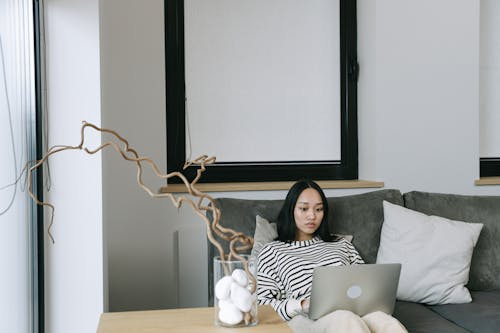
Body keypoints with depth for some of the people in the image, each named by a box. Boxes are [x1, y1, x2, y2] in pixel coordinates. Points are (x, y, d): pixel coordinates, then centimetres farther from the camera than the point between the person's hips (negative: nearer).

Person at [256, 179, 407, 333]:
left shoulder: (341, 244, 30)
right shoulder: (272, 251, 18)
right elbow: (263, 304, 7)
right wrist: (301, 305, -12)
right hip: (305, 318, -3)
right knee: (346, 320, -42)